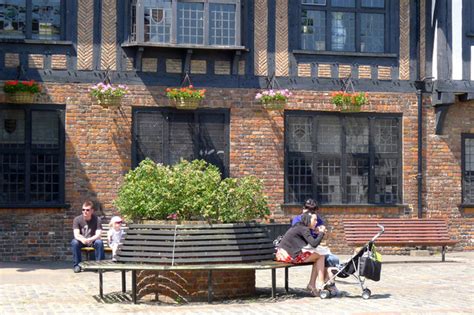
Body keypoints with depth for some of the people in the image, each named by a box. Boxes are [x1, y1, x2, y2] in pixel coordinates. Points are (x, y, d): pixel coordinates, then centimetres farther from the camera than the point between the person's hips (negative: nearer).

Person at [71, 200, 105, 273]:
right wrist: (83, 240, -43)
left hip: (93, 241, -1)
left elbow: (98, 235, -21)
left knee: (99, 242, -33)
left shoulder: (97, 219, -12)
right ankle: (77, 265, -19)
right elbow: (76, 235, -20)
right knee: (74, 242, -31)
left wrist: (89, 240, -42)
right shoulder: (77, 219, -10)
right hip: (82, 241, 1)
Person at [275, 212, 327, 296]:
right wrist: (321, 233, -5)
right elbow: (314, 244, -20)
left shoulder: (298, 226, 18)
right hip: (290, 256, -9)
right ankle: (321, 285, -1)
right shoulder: (304, 229, -10)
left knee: (317, 257, 15)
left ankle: (312, 284, 13)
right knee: (321, 256, -2)